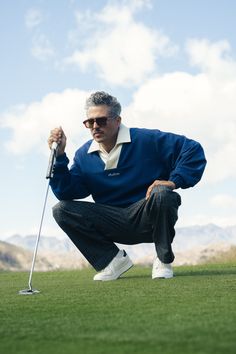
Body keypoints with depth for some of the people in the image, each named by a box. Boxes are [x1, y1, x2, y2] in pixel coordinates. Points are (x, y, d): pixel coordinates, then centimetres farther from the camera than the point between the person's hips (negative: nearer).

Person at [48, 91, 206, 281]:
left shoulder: (147, 140, -8)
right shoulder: (84, 155, 4)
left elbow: (193, 150, -9)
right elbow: (65, 193, -5)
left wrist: (173, 181, -20)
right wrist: (59, 155, -14)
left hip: (148, 217, -3)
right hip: (115, 226, 4)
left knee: (162, 194, -37)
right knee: (62, 210, -12)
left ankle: (164, 261, -11)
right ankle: (113, 259, -2)